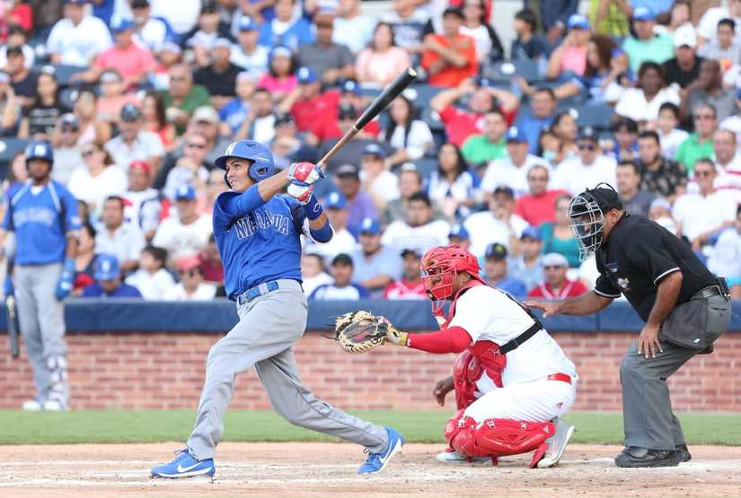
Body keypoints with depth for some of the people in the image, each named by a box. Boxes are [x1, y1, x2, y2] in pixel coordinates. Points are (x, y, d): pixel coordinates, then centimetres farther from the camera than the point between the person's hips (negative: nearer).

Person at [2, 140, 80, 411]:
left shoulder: (62, 195, 1)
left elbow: (72, 237, -1)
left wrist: (68, 274, -11)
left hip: (50, 270, -5)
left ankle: (59, 392, -14)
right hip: (23, 272, 5)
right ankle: (44, 392, 8)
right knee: (30, 333, 3)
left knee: (51, 330, -13)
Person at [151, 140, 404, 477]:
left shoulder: (287, 206, 13)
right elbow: (247, 201, -4)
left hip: (282, 300, -5)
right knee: (295, 406, 4)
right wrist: (290, 175, -14)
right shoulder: (226, 206, 18)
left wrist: (310, 203, -17)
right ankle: (378, 439, 19)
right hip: (251, 308, 5)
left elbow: (322, 234, 0)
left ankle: (198, 454, -27)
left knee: (223, 355, -23)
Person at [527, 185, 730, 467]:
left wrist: (652, 325, -18)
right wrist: (558, 307, 16)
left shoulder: (634, 235, -17)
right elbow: (600, 298, 27)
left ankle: (655, 448, -11)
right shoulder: (610, 249, 16)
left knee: (639, 367, -14)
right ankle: (672, 445, 17)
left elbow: (672, 278, -26)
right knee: (636, 368, 15)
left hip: (702, 308, -11)